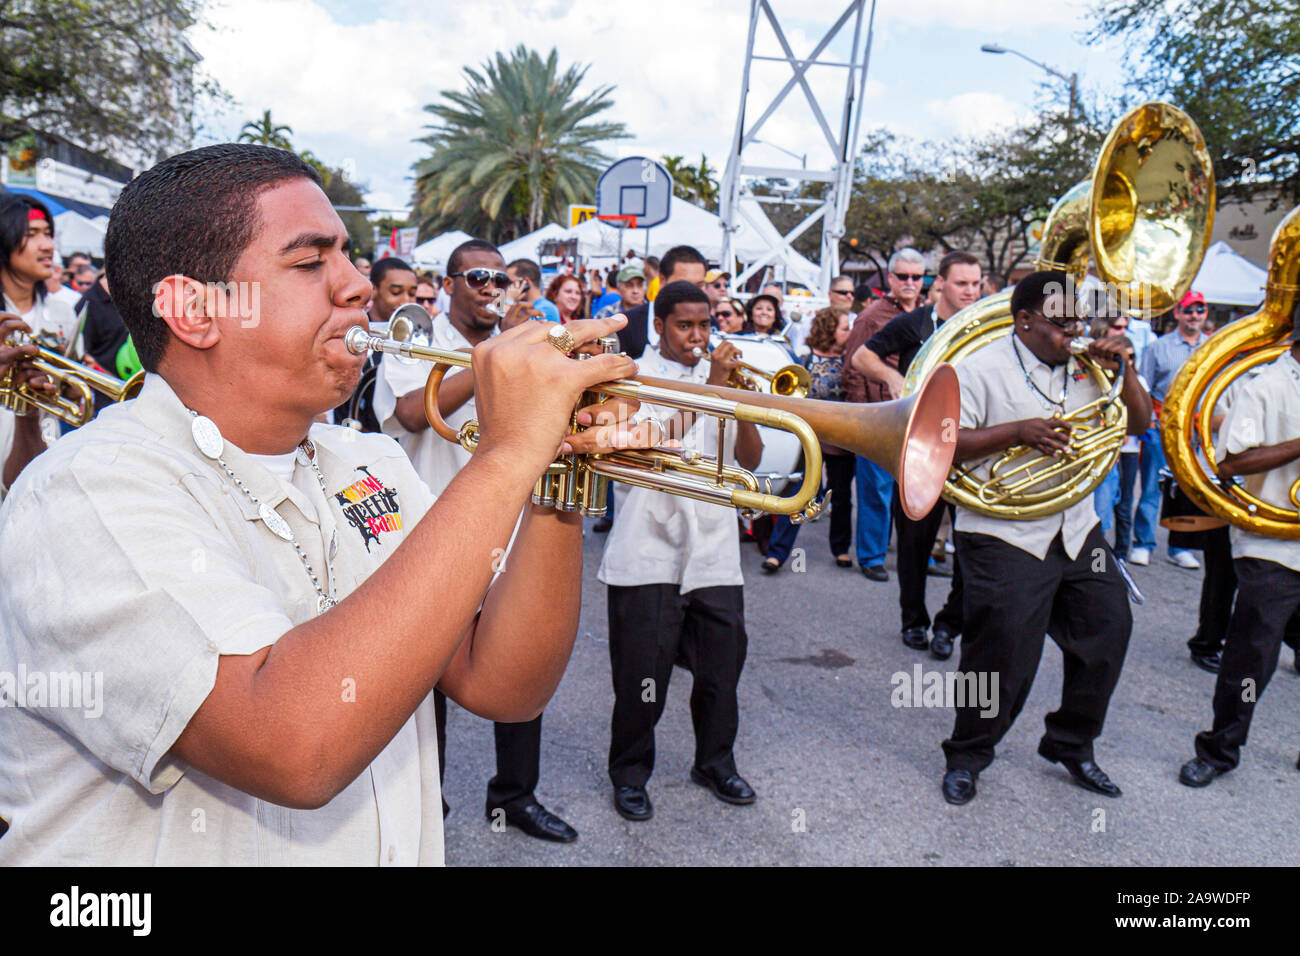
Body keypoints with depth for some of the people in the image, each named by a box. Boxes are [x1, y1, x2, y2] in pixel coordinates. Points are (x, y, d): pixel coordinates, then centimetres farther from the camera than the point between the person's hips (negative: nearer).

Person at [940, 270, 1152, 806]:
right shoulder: (982, 368, -8)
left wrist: (1123, 370, -2)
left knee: (1108, 630, 9)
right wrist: (1017, 430, -23)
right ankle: (966, 757, 20)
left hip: (1077, 532, 7)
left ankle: (1071, 745, 30)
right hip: (1005, 537, -6)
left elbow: (1139, 424, 14)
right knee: (1003, 653, -3)